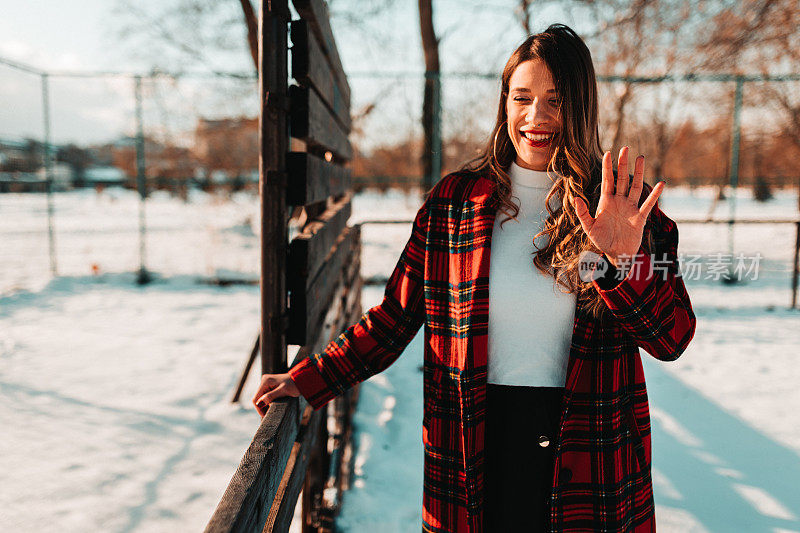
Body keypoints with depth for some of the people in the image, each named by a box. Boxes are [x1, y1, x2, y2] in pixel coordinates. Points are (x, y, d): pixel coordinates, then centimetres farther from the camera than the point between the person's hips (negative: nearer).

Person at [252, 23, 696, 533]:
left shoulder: (625, 203, -2)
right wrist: (309, 380, -3)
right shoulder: (455, 199, 0)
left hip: (588, 455, 0)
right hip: (476, 448, 0)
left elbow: (672, 340, -6)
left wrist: (624, 260, -22)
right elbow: (396, 315, 3)